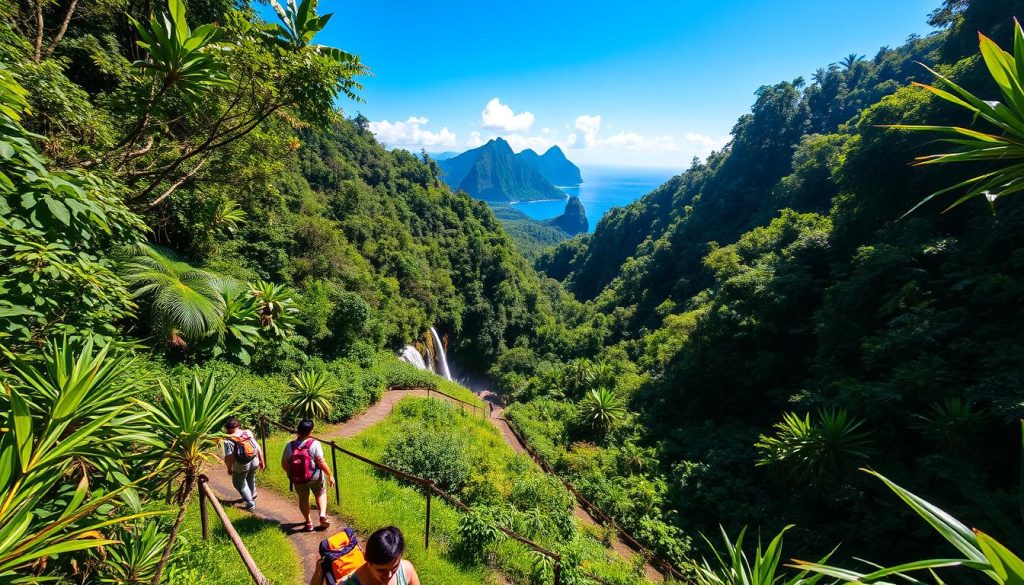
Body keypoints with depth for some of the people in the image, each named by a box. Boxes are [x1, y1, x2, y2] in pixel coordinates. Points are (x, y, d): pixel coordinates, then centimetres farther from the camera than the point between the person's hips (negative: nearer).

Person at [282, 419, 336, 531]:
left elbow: (284, 464, -7)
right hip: (315, 478, -2)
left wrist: (291, 474, 13)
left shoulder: (290, 446, -14)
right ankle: (323, 515, 11)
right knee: (321, 494, 25)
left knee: (303, 499, 26)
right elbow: (321, 462, -22)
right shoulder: (314, 444, -23)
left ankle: (308, 523, 37)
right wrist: (329, 476, -10)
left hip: (298, 479, 2)